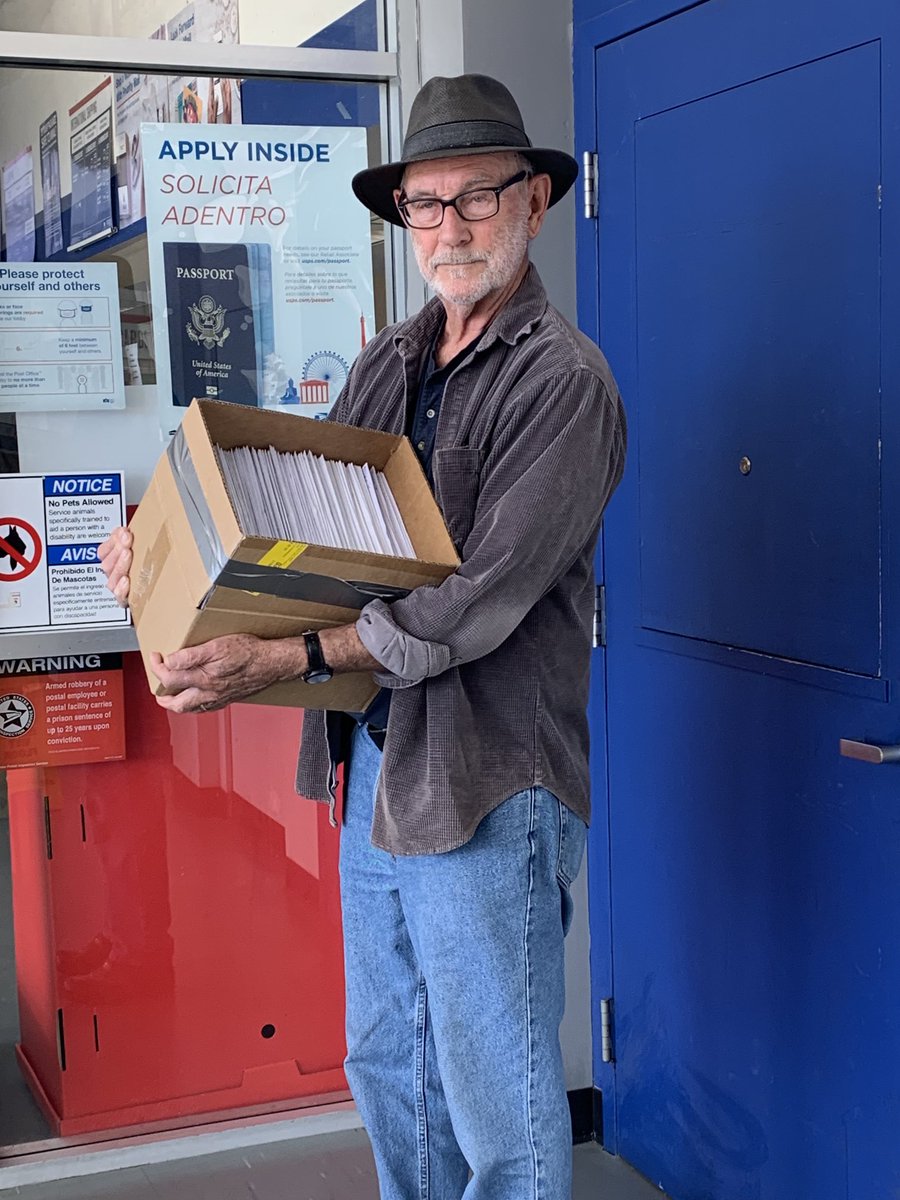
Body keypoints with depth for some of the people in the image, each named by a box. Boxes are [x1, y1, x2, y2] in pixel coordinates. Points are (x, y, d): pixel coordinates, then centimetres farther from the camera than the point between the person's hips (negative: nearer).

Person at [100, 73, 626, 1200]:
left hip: (486, 781, -7)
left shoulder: (565, 381, -13)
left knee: (500, 1106, 4)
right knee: (386, 1065, 20)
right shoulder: (389, 358, 11)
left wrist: (286, 660, -26)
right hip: (372, 760, 8)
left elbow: (475, 603, -21)